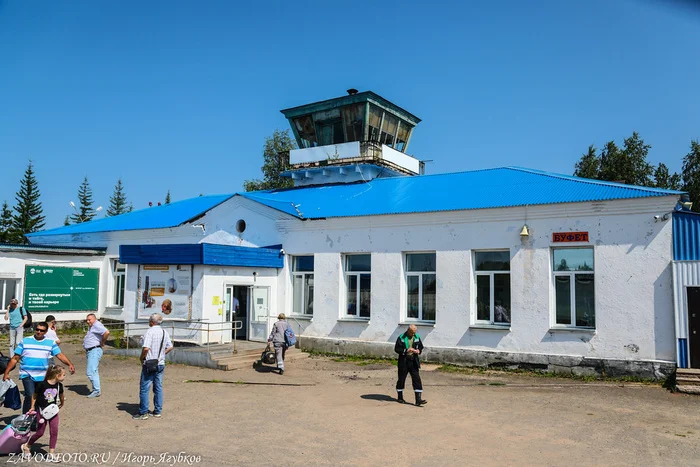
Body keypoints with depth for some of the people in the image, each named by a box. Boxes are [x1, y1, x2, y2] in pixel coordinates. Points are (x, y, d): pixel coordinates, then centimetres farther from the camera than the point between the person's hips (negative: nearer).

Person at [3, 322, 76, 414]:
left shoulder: (50, 343, 3)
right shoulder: (25, 341, 0)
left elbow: (60, 355, -5)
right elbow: (15, 359, 3)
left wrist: (69, 364, -21)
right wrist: (6, 372, -1)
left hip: (42, 376, 3)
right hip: (27, 375, -3)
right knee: (30, 396, -17)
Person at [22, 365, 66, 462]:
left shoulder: (59, 385, -5)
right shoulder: (42, 385, -20)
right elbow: (34, 395, -5)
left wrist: (61, 404, 27)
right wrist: (32, 407, 1)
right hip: (42, 411, -4)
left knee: (54, 431, -3)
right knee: (40, 432, 3)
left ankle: (51, 453, 5)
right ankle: (26, 446, 31)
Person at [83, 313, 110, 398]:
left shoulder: (96, 325, -13)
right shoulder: (91, 327, 20)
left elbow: (107, 332, -29)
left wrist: (102, 342, -18)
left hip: (95, 351, -11)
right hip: (90, 351, 11)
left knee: (91, 372, -14)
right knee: (94, 371, 16)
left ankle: (97, 390, -11)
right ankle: (96, 390, 23)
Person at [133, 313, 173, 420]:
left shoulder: (150, 332, -14)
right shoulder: (164, 332, 8)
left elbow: (146, 348, -23)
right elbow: (170, 347, 13)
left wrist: (141, 357, -7)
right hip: (161, 364, 7)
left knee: (144, 388, 1)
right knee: (158, 388, 12)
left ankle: (143, 413, 3)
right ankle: (158, 411, 16)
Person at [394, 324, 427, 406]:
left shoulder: (417, 337, 5)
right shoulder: (401, 338, -8)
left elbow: (421, 347, 16)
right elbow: (396, 349, -11)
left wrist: (418, 350, -7)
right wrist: (407, 350, -21)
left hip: (413, 362, 3)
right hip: (403, 362, -3)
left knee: (417, 379, -4)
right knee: (401, 379, 8)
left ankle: (418, 399, -3)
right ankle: (400, 398, 25)